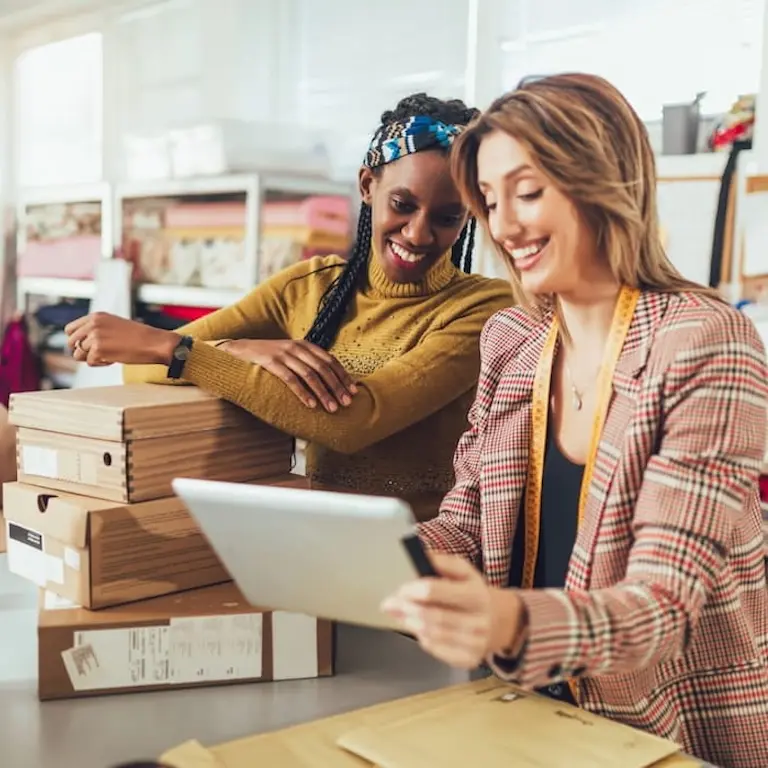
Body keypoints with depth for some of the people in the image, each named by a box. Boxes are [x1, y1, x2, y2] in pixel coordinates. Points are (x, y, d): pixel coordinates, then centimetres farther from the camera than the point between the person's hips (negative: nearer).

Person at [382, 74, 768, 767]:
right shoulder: (509, 339, 1)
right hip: (533, 708, 5)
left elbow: (665, 599, -22)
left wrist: (513, 625, -40)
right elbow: (468, 525, 3)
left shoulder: (705, 344, -17)